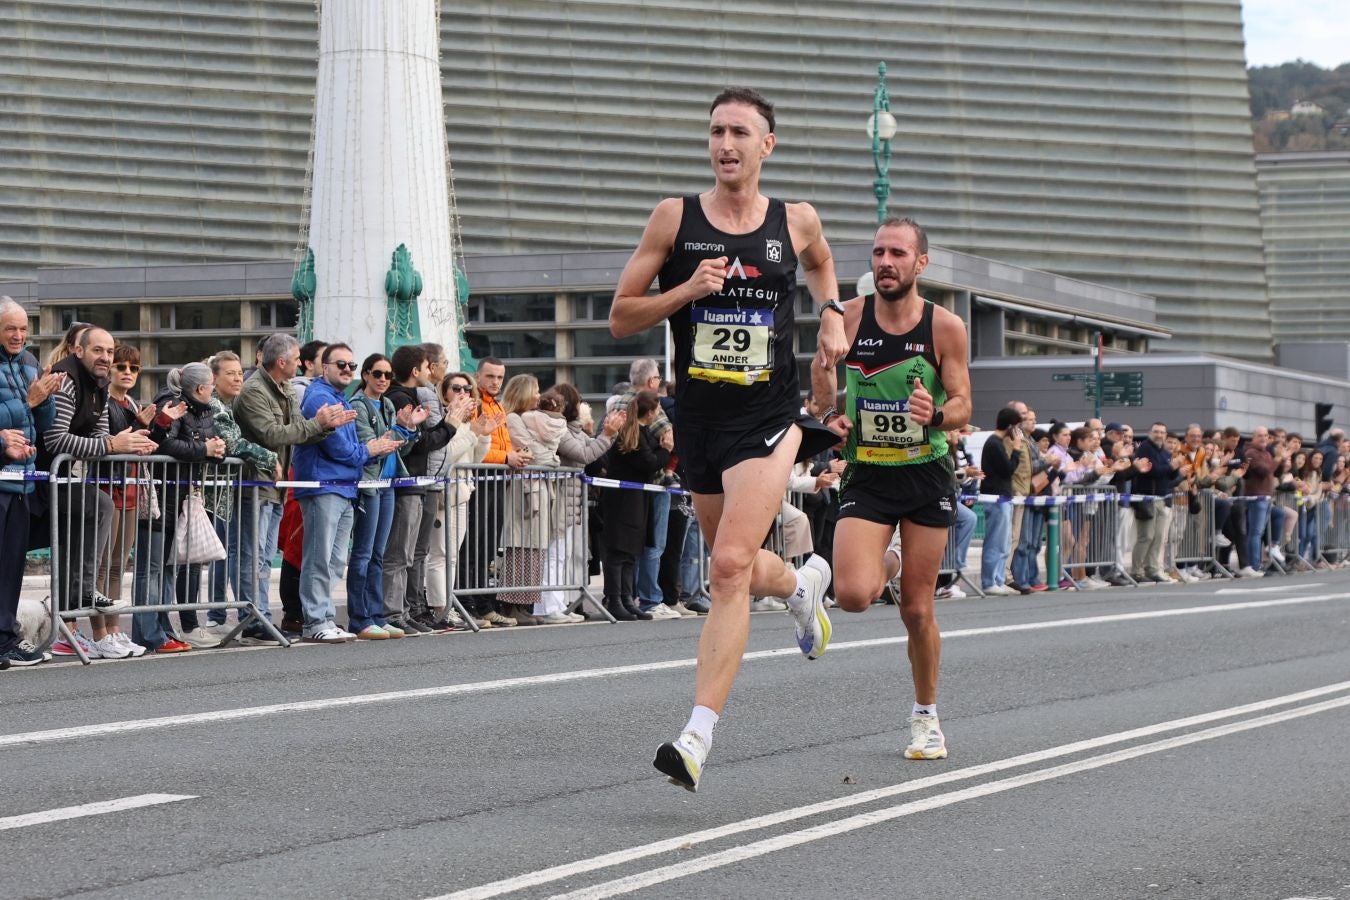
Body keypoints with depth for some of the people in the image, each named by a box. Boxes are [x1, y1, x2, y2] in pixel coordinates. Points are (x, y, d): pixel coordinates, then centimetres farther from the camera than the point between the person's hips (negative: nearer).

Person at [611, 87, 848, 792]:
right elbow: (620, 318, 0)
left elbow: (821, 263, 28)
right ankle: (804, 583, 56)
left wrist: (831, 316, 9)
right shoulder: (674, 217, -2)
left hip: (766, 420, -2)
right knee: (737, 568, 19)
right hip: (699, 418, 3)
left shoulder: (797, 223, 2)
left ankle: (698, 737, -20)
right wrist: (686, 291, -15)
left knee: (730, 567, -18)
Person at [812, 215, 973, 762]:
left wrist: (935, 415, -27)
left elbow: (962, 406, -4)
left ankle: (926, 715, 25)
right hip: (867, 475, 1)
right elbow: (821, 373, 12)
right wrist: (833, 415, -7)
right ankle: (887, 566, 19)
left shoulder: (945, 327, -8)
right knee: (853, 596, -19)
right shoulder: (847, 318, -6)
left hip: (927, 476, 0)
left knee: (917, 610, 3)